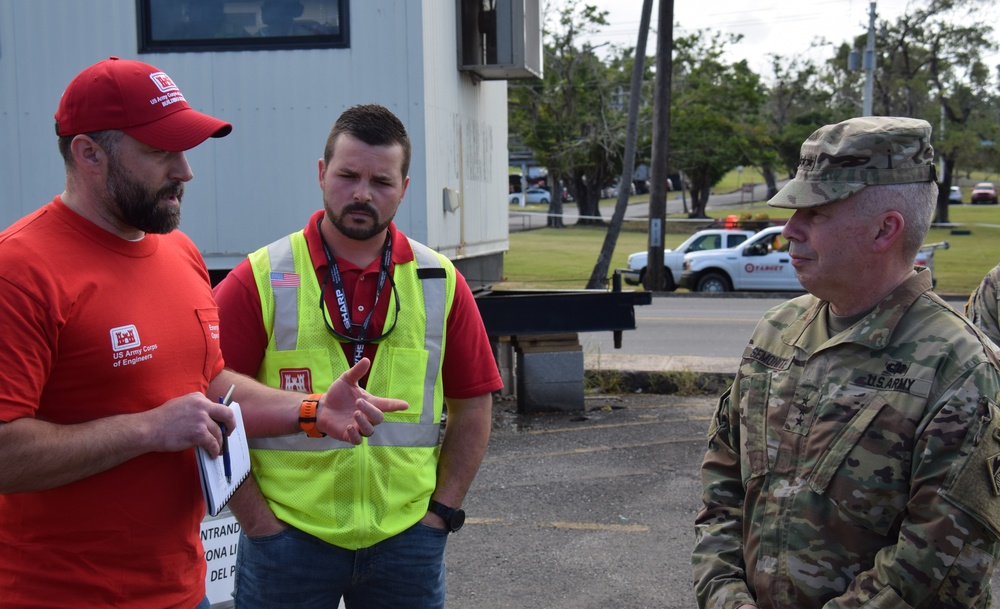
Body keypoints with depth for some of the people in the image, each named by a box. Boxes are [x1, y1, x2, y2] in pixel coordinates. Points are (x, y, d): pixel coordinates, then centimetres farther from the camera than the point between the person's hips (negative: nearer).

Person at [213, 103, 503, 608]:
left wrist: (443, 510, 2)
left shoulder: (441, 282, 2)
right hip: (287, 541, -2)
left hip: (407, 540, 2)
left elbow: (473, 403, 7)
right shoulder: (259, 282, -5)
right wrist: (258, 522, -9)